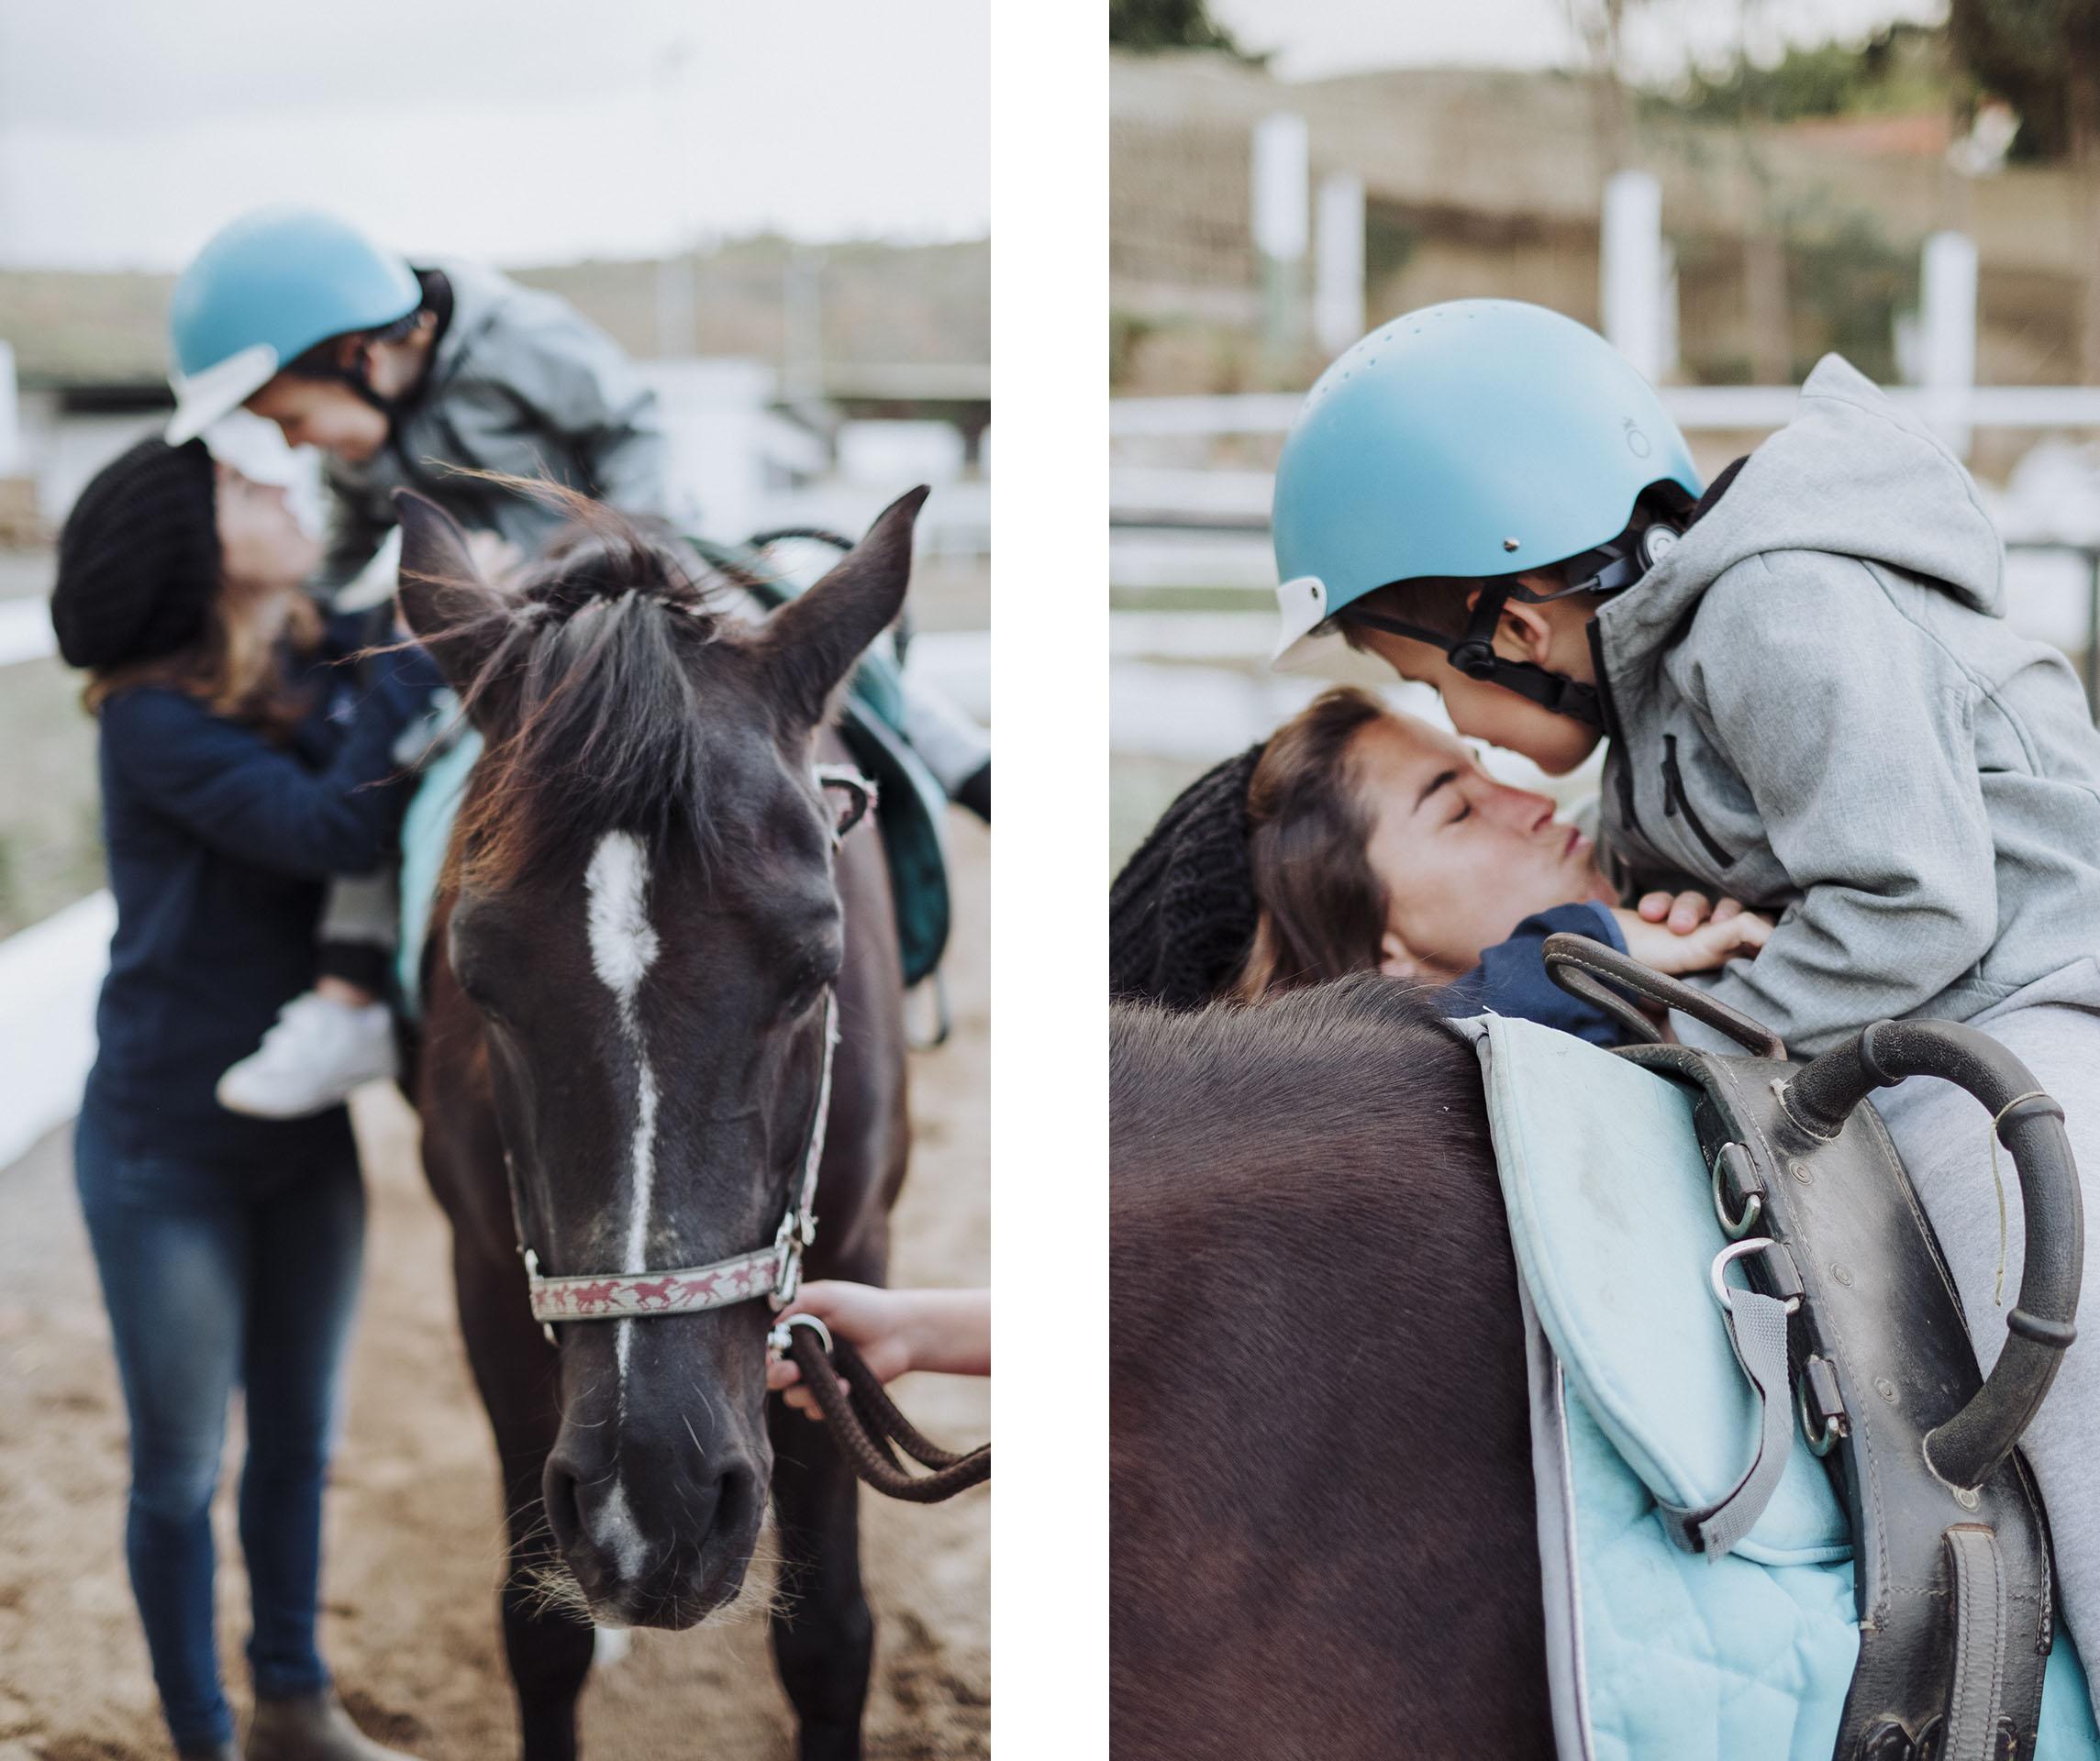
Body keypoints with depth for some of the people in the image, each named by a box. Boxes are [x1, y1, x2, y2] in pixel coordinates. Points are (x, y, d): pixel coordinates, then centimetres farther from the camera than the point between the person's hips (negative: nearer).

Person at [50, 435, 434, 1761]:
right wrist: (434, 641, -30)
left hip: (306, 1136, 6)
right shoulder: (154, 720, -21)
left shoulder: (328, 664, -4)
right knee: (182, 1471, 9)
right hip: (170, 1158, -6)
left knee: (299, 1439, 20)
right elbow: (332, 829, -32)